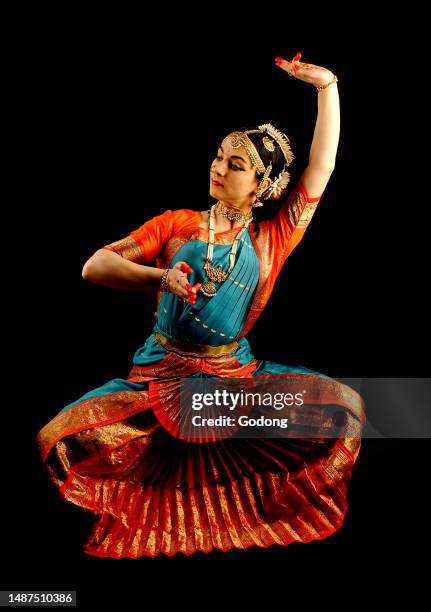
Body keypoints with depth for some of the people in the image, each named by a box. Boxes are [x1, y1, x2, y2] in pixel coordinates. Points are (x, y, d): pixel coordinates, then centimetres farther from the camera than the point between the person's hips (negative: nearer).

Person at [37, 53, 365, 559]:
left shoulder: (272, 239, 6)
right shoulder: (177, 224, 6)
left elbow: (321, 166, 0)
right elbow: (94, 266, -1)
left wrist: (326, 86, -6)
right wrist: (159, 277, -18)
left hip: (237, 376, 1)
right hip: (161, 373, -1)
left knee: (346, 406, -15)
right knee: (57, 441, -21)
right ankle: (134, 503, 10)